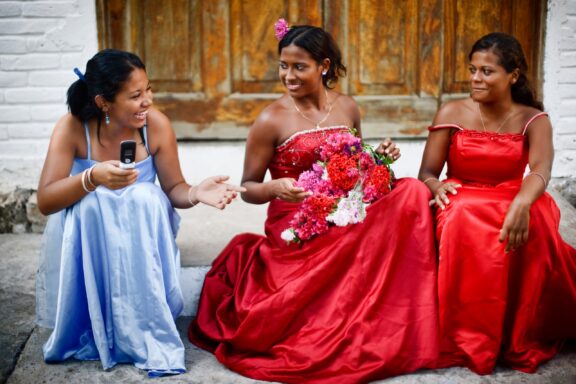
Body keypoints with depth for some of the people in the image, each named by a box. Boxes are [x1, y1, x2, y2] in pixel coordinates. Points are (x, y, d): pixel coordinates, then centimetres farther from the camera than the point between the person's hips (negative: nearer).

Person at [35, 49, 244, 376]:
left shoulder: (156, 124, -13)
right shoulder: (72, 129, -17)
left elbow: (174, 189, -5)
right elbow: (44, 201, -21)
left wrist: (195, 193, -29)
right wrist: (92, 178, -38)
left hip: (139, 244, 2)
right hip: (83, 247, -1)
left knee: (147, 197, -29)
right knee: (88, 203, -31)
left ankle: (147, 333, -22)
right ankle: (90, 330, -18)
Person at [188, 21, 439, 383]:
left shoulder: (347, 107, 9)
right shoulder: (272, 120, -6)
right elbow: (249, 188, -1)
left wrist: (379, 157, 0)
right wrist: (277, 187, -23)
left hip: (345, 220, 4)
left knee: (412, 193, -22)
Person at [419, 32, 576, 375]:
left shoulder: (533, 119, -1)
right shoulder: (452, 113, 1)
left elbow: (541, 169, -21)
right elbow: (426, 173, 0)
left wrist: (522, 203, -44)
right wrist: (438, 186, -27)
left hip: (513, 202, 0)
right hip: (464, 203, 0)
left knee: (533, 219, -36)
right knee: (462, 219, -37)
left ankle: (523, 336, -18)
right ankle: (471, 339, -25)